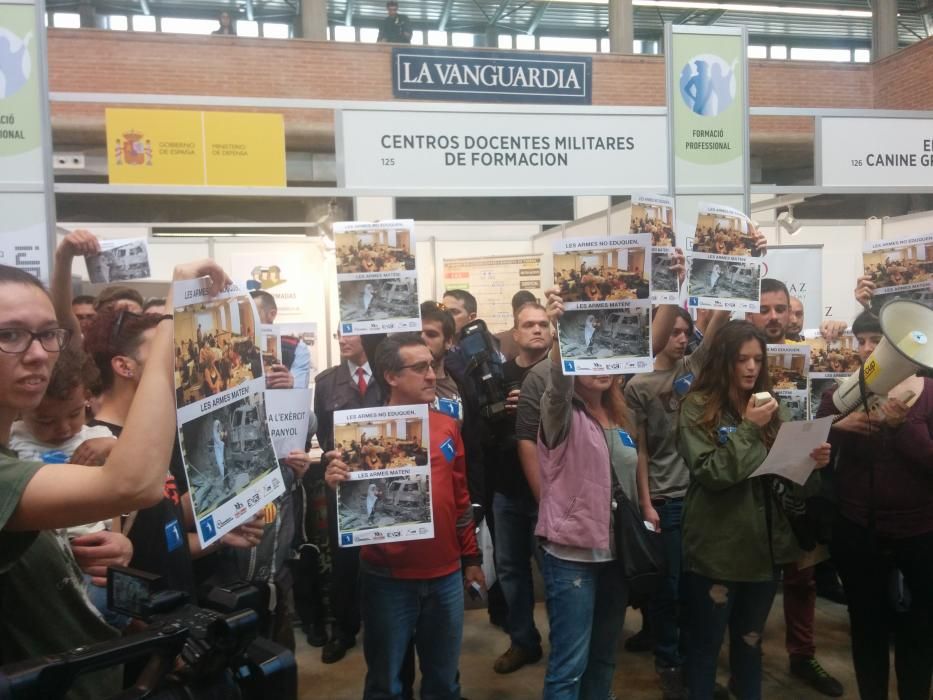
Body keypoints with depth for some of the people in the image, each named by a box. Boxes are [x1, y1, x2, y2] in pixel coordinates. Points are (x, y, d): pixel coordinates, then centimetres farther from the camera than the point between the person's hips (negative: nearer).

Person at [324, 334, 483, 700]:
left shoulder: (447, 426, 3)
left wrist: (471, 557, 13)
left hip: (445, 576, 4)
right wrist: (336, 484, -31)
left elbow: (460, 497, 10)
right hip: (388, 579, -3)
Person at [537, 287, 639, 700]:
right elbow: (558, 383, -32)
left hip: (615, 550, 7)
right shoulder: (562, 412, -9)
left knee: (604, 656, 18)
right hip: (572, 553, -7)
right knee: (570, 664, -2)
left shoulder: (619, 417, 10)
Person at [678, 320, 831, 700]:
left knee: (750, 641, 21)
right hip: (716, 549, -5)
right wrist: (748, 429, -21)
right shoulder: (698, 406, -10)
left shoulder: (767, 403, 8)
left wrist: (809, 461, -7)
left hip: (764, 543, 5)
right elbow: (710, 473, -18)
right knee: (706, 643, 10)